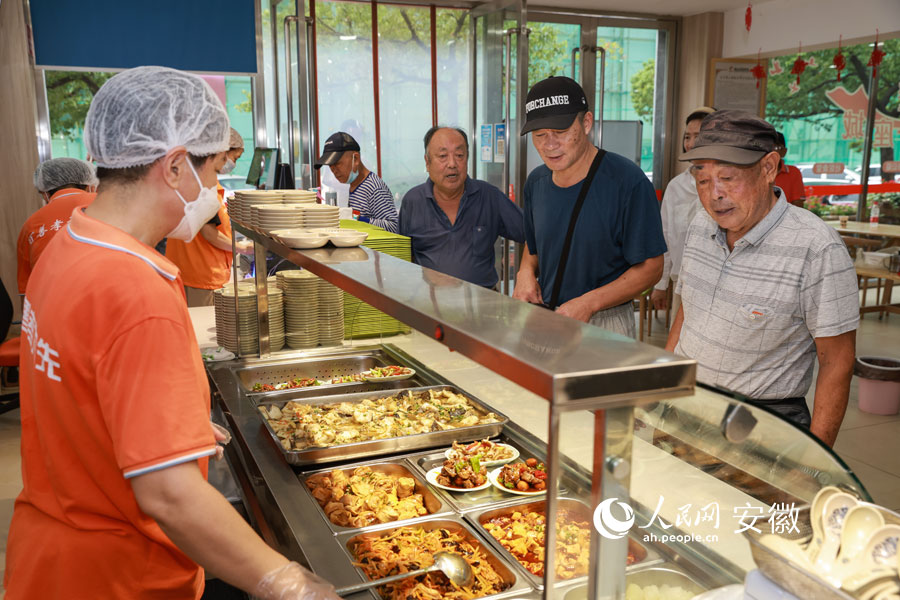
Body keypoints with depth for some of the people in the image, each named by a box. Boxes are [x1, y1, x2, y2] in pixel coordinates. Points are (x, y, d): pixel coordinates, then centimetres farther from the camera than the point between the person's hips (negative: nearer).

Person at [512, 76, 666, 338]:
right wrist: (526, 272, -4)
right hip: (543, 320, 5)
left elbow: (651, 267, -12)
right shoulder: (536, 181, 4)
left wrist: (589, 303, -21)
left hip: (605, 324, -5)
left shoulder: (628, 181, -16)